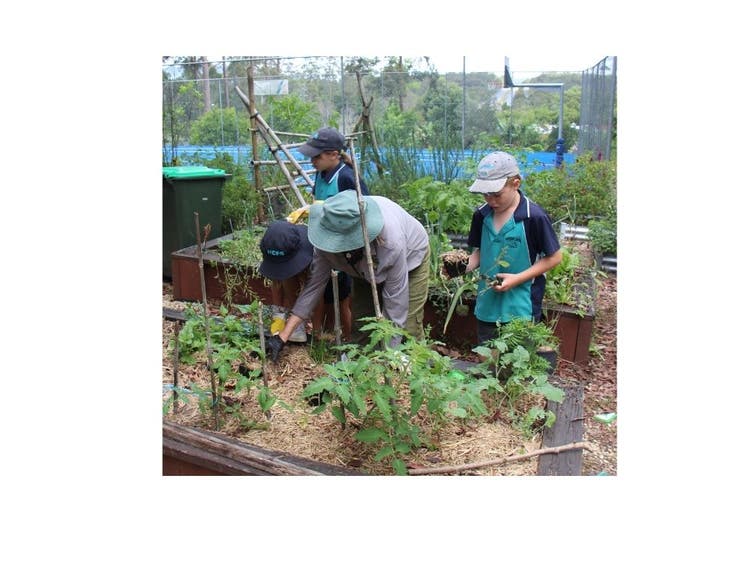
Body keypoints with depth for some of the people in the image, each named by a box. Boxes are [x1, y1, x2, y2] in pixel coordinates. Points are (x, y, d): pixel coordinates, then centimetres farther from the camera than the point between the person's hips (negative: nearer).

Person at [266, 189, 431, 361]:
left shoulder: (391, 243, -46)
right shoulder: (330, 237, -32)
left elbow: (395, 300, -36)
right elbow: (315, 282, -25)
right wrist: (283, 336, -27)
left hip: (410, 259, -4)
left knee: (408, 330, -12)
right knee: (360, 319, 6)